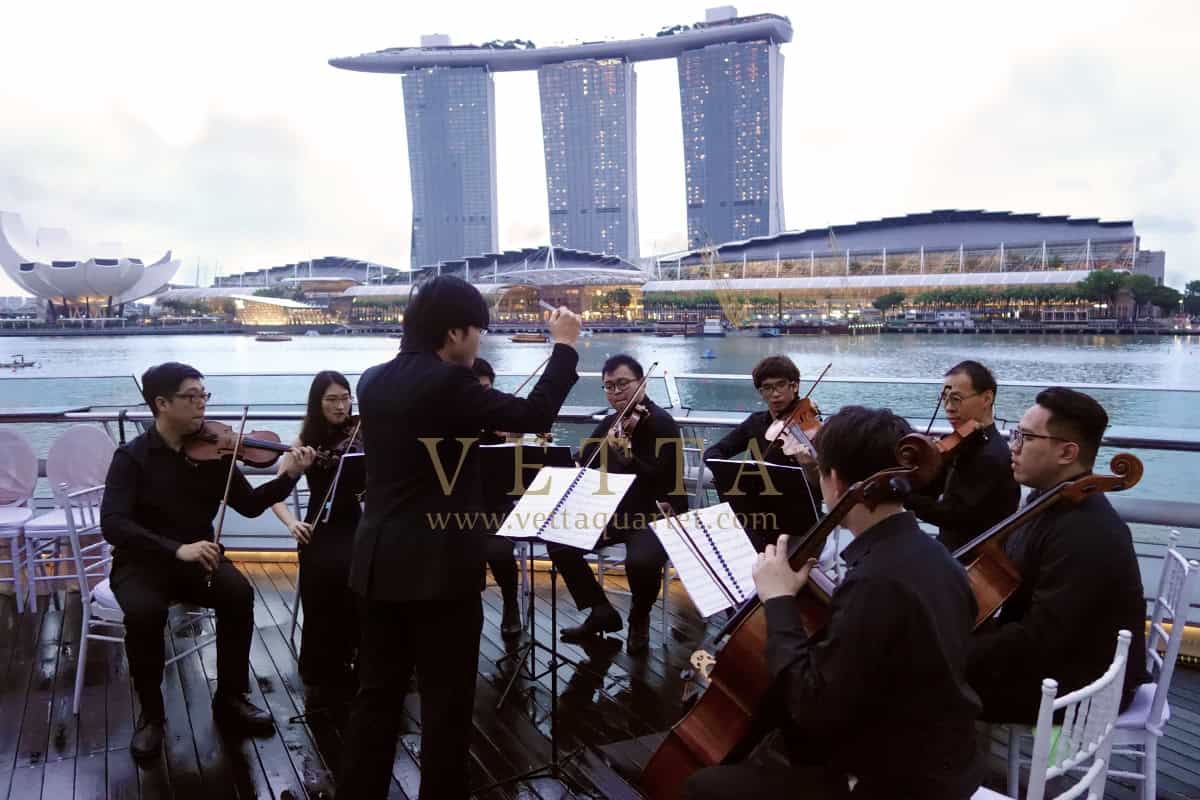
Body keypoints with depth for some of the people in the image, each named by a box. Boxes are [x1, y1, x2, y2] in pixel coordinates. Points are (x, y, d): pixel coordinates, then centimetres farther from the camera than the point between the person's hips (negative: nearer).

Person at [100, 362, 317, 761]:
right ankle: (150, 712, -8)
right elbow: (113, 524, -22)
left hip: (197, 557, 3)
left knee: (239, 593, -27)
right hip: (142, 561, -2)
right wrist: (176, 549, -35)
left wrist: (289, 476, -19)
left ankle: (230, 698, -7)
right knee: (145, 610, -34)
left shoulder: (213, 452, -1)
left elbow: (250, 505, -1)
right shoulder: (132, 456, -11)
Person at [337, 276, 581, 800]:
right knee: (446, 704, 6)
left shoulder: (374, 381, 7)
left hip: (378, 562, 8)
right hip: (440, 566, -8)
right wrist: (565, 346, -3)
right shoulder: (447, 382, -17)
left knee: (376, 694, 17)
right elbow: (534, 415, -14)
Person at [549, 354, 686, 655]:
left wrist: (627, 457, -38)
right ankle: (601, 612, 10)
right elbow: (583, 464, 12)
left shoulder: (662, 424, -13)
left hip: (656, 514, -7)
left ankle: (639, 619, 1)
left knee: (641, 560, -34)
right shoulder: (610, 423, 10)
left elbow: (661, 481, -23)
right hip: (615, 510, 7)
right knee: (560, 543, -6)